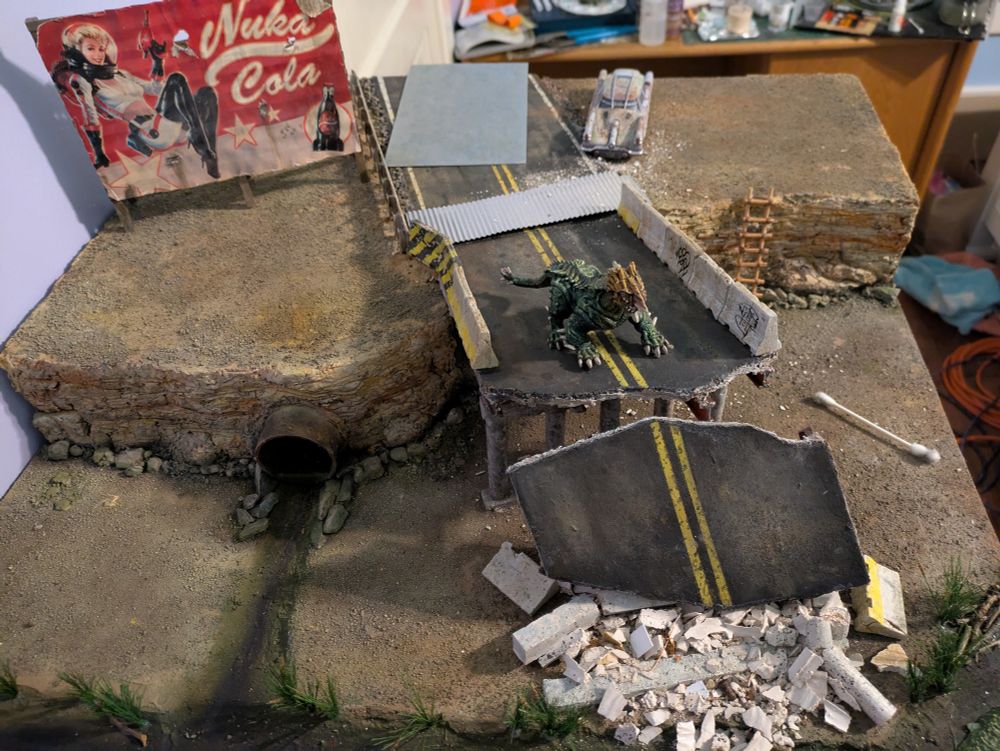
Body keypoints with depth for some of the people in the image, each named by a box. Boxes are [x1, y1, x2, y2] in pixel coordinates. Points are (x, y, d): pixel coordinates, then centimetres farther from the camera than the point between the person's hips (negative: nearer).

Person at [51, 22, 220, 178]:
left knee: (207, 93, -1)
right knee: (176, 80, -16)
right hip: (153, 133, -8)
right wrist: (99, 154, -11)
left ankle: (209, 156, -18)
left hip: (168, 127, 8)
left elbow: (155, 88, 35)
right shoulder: (79, 80, 6)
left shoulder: (119, 74, 26)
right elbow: (90, 118, -5)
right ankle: (205, 152, -27)